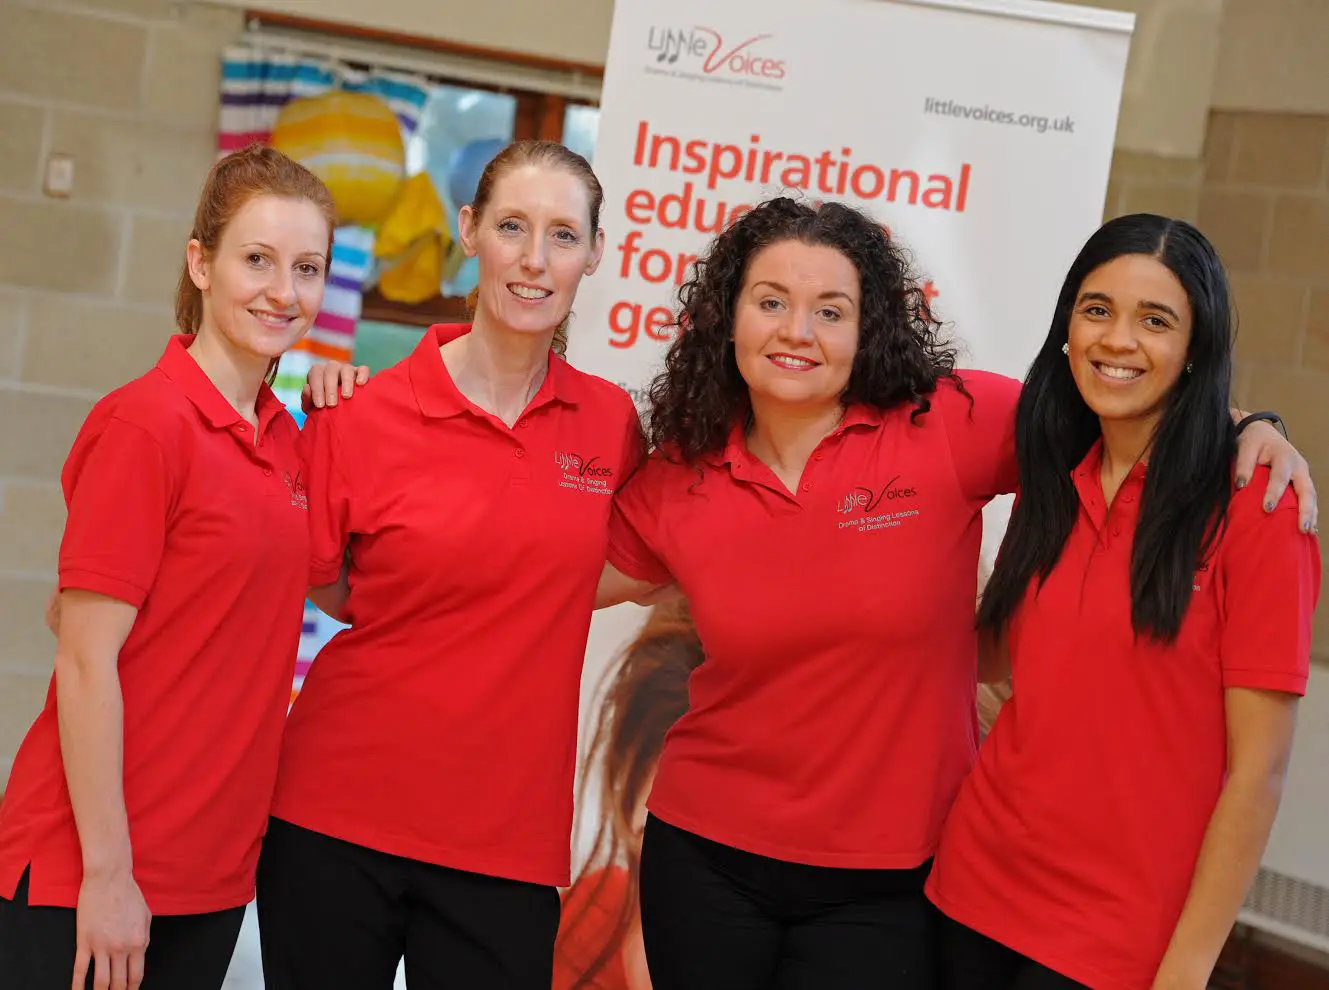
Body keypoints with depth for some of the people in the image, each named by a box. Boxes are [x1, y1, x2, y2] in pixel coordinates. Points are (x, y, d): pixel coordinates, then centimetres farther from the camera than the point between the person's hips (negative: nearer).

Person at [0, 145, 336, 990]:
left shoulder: (283, 436, 7)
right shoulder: (145, 424, -14)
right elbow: (86, 661, -16)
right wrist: (107, 870, -17)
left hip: (214, 866, 7)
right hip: (87, 871, -7)